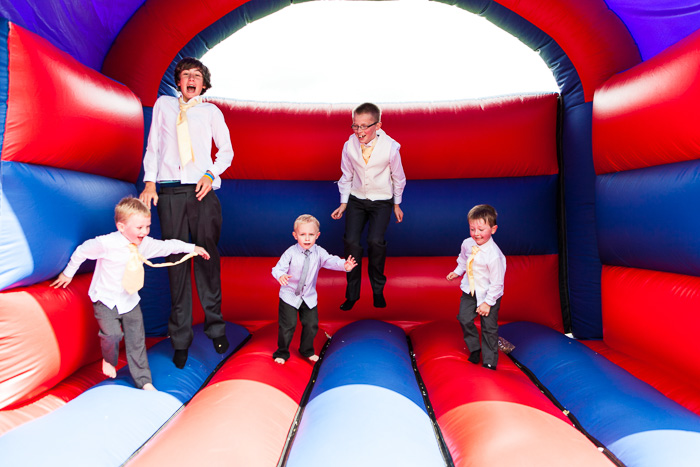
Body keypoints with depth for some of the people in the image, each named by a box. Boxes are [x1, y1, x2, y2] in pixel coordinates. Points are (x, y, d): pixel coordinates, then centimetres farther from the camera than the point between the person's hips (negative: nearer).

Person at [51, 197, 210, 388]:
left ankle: (144, 381, 12)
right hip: (105, 299, -4)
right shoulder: (106, 243, -22)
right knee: (112, 334, -18)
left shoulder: (146, 244, -8)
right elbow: (82, 251, -6)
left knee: (137, 340, 3)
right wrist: (68, 273, 8)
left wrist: (192, 248, 10)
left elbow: (167, 246, 8)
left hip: (129, 300, 4)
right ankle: (109, 361, 18)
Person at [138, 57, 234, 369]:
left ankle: (215, 327, 15)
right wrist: (149, 183, 1)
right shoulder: (163, 104, 17)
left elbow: (226, 150, 16)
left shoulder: (211, 111, 14)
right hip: (169, 191, 1)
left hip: (202, 191, 0)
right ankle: (180, 338, 8)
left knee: (208, 259, 0)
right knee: (176, 262, 0)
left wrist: (211, 174, -2)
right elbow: (152, 147, 13)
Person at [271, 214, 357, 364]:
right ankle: (282, 353, 24)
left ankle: (307, 350, 34)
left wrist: (344, 265, -44)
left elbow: (330, 261, -23)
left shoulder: (319, 252, -10)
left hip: (309, 297, 3)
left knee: (311, 325, 9)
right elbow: (278, 268, -20)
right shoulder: (290, 253, -16)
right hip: (289, 296, -3)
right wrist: (281, 276, -44)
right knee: (288, 325, 0)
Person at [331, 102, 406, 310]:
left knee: (375, 241, -20)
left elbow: (398, 177, 1)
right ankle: (352, 293, 5)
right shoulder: (349, 145, -11)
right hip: (356, 199, 2)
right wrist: (343, 203, 8)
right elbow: (346, 176, 6)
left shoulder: (390, 147, -16)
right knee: (351, 242, -14)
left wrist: (397, 204, 10)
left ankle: (378, 290, 6)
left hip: (381, 201, -2)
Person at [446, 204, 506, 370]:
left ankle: (489, 360, 19)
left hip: (489, 294, -5)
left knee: (489, 327, 1)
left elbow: (497, 283, -21)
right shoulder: (467, 244, -9)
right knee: (464, 319, 0)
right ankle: (474, 348, 25)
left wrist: (487, 302, -18)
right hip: (470, 290, 5)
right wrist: (457, 272, 12)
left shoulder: (494, 255, -29)